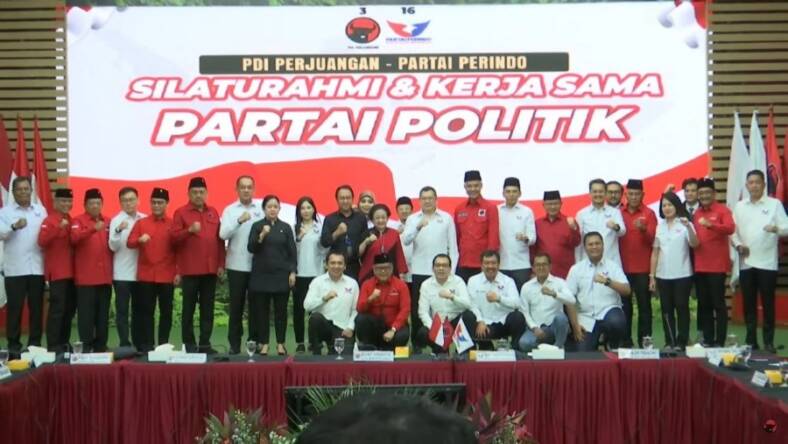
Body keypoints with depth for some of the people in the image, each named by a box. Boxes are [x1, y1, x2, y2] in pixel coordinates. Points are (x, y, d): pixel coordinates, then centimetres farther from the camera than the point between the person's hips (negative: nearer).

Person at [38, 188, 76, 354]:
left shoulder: (73, 221, 15)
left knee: (70, 308, 12)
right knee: (57, 308, -10)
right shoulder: (49, 220, -7)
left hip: (71, 271, 8)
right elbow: (42, 242, -24)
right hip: (57, 272, -8)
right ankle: (53, 346, -9)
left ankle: (64, 343, 21)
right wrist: (58, 228, -34)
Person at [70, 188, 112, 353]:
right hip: (86, 277, -4)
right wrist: (93, 229, -32)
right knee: (86, 313, -4)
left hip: (105, 276, 4)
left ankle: (101, 346, 14)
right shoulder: (78, 220, 1)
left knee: (103, 313, 7)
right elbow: (74, 238, -19)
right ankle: (86, 346, 0)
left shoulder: (108, 222, 15)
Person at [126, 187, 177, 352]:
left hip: (167, 275, 0)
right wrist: (139, 240, -23)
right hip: (146, 275, 0)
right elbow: (129, 243, -1)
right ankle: (147, 345, 6)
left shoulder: (173, 224, 4)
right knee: (146, 311, 2)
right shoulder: (141, 223, 5)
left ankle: (164, 344, 12)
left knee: (166, 311, 4)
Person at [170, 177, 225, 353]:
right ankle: (189, 344, 7)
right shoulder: (181, 212, 0)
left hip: (211, 269, 4)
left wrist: (221, 264, 7)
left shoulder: (213, 212, 13)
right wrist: (189, 230, -24)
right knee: (189, 308, 1)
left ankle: (205, 343, 11)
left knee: (208, 308, 6)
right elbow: (173, 237, -8)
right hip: (190, 270, -4)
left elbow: (220, 239, 13)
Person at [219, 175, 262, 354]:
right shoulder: (230, 210, 3)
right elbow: (223, 234, -10)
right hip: (236, 265, -1)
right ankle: (234, 344, 8)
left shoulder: (261, 209, 5)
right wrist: (239, 221, -24)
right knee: (236, 306, 3)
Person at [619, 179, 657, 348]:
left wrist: (643, 229, -23)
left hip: (642, 268, -2)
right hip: (622, 267, 2)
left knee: (644, 305, -2)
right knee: (624, 306, 3)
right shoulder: (619, 213, 8)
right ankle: (626, 341, 9)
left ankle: (645, 341, 2)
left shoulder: (649, 213, 1)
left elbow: (653, 239, -6)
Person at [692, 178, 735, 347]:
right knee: (703, 305, 9)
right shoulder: (696, 213, 14)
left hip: (717, 266, -6)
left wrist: (711, 224, -35)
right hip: (699, 266, 6)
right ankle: (707, 340, 16)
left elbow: (730, 228, -22)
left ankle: (720, 342, -1)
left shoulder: (722, 210, -3)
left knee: (718, 304, -3)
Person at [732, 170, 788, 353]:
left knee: (767, 303, 1)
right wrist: (738, 245, -7)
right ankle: (751, 341, 14)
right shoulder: (739, 206, 10)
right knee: (749, 304, 7)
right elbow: (733, 230, 12)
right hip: (746, 262, 3)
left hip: (767, 262, -3)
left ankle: (769, 341, 8)